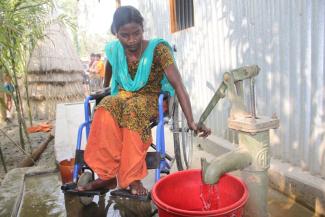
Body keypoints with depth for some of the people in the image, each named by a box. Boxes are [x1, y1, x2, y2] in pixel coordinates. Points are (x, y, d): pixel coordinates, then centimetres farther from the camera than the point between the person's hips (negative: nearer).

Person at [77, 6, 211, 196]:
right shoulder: (114, 50, -3)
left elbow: (178, 84, -24)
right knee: (105, 109, -32)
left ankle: (132, 178, -31)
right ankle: (108, 175, -25)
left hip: (152, 100, -3)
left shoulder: (158, 49, -16)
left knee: (133, 108, -39)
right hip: (123, 97, 4)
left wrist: (191, 122, -32)